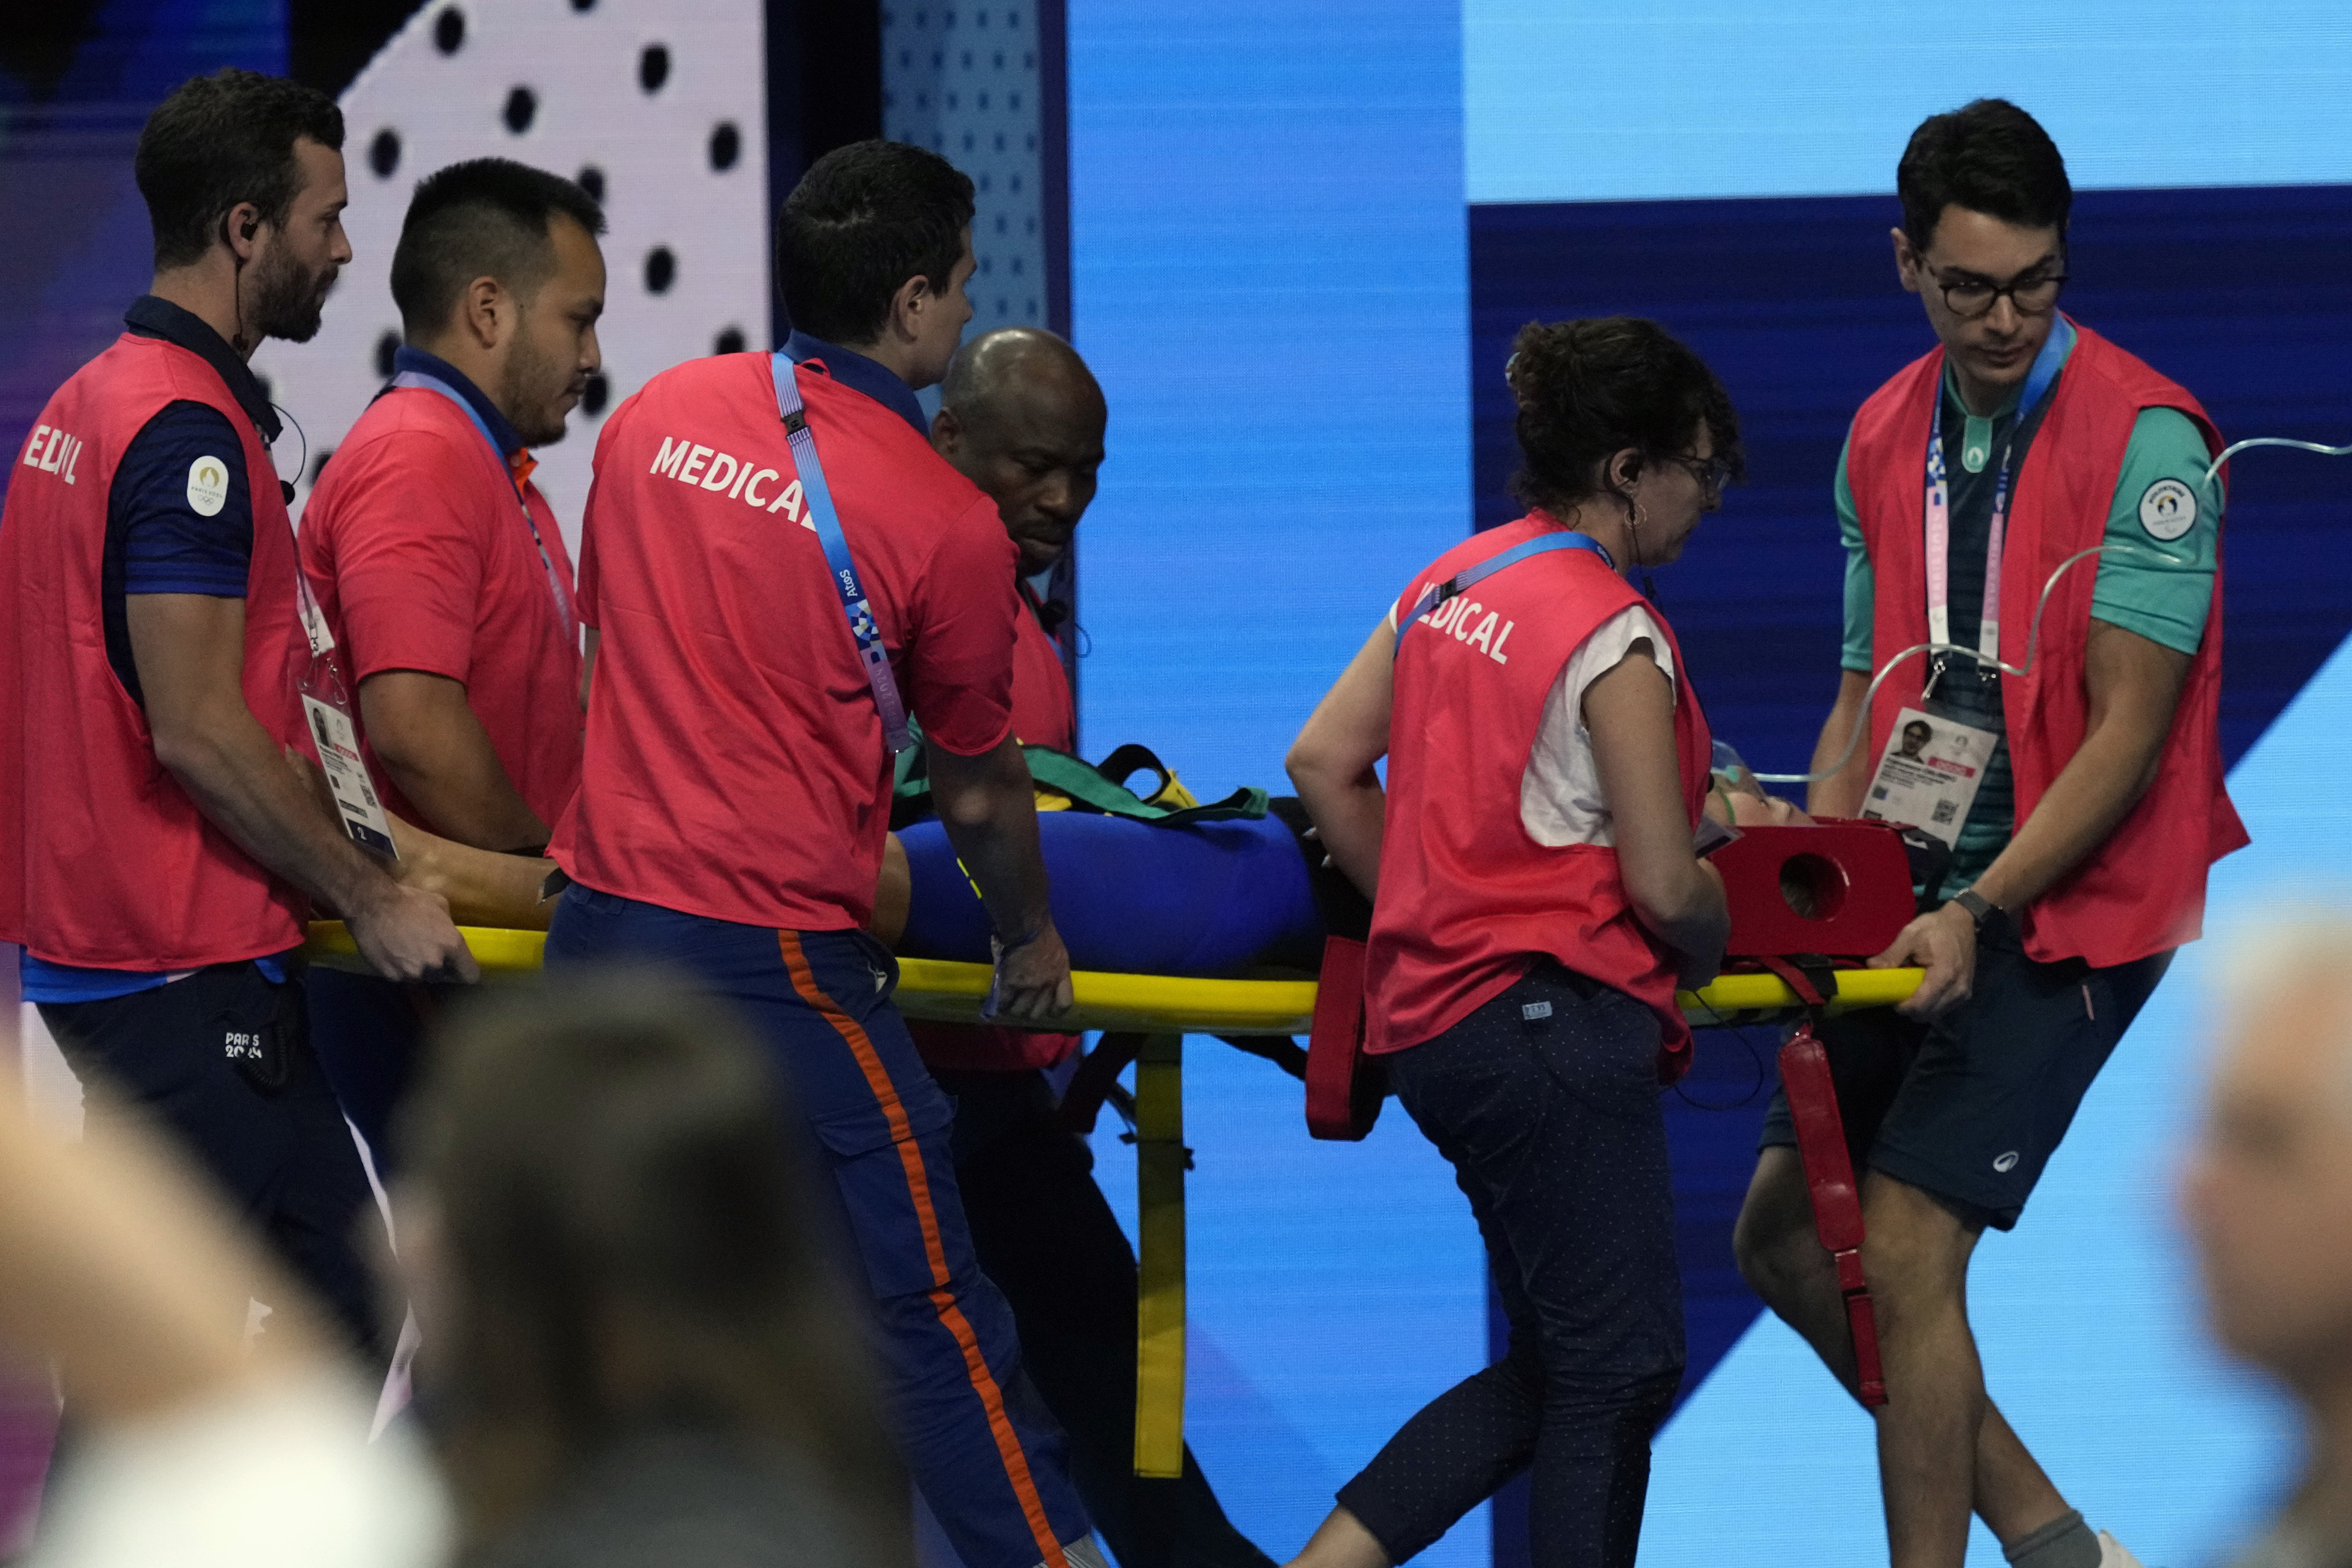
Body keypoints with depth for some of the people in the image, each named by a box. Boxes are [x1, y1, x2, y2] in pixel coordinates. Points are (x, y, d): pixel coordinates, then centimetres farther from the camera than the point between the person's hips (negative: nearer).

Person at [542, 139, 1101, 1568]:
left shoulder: (658, 417, 7)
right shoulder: (947, 522, -9)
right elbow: (977, 791, 3)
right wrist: (1033, 943, 21)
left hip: (598, 921, 6)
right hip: (773, 955, -6)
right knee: (931, 1301, -1)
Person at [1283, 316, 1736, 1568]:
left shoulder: (1450, 584, 11)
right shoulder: (1617, 638, -13)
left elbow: (1323, 760, 12)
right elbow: (1665, 889, -14)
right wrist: (1716, 943, 7)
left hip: (1433, 1014, 9)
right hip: (1557, 1021, -9)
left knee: (1552, 1368, 15)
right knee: (1615, 1372, -2)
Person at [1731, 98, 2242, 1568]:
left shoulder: (2146, 439, -14)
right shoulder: (1883, 441, 7)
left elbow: (2128, 730, -17)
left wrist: (1981, 911, -23)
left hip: (2070, 909, -8)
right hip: (1924, 907, 8)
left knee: (1903, 1254, -14)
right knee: (1786, 1235, 9)